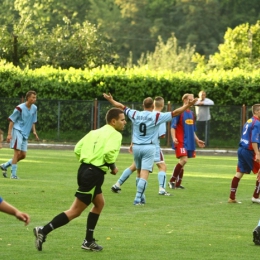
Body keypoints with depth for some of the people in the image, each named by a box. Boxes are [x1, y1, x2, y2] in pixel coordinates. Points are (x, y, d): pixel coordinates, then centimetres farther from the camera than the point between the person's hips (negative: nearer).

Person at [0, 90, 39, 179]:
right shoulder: (20, 108, -12)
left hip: (25, 134, 7)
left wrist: (34, 131, 4)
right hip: (17, 131, -7)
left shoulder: (34, 108, 7)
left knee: (23, 155, 5)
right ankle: (13, 174, -9)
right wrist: (9, 134, -14)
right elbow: (12, 121, -8)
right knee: (17, 152, -14)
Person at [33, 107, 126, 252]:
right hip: (94, 174, -9)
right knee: (76, 211, -5)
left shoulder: (96, 132, 18)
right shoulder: (115, 134, -6)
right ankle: (44, 231, -11)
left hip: (85, 169, 9)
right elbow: (109, 152, -24)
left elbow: (77, 149, 12)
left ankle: (89, 241, 23)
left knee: (99, 204, 24)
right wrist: (113, 167, -7)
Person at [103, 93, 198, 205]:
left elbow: (121, 106, 15)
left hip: (136, 146, 4)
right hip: (149, 148, -4)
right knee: (144, 174, -8)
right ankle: (138, 198, -16)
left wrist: (111, 100, 29)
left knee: (140, 173, 17)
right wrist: (188, 105, -5)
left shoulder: (135, 114, 2)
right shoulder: (157, 116, -7)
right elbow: (175, 113, -9)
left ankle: (140, 197, 21)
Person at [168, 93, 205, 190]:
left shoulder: (191, 113, 15)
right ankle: (172, 180, -7)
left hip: (189, 142, 7)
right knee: (183, 160, -18)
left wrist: (197, 140, 23)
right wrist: (174, 138, -23)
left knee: (183, 162, 8)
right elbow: (173, 126, -10)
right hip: (181, 142, -7)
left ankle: (178, 183, 14)